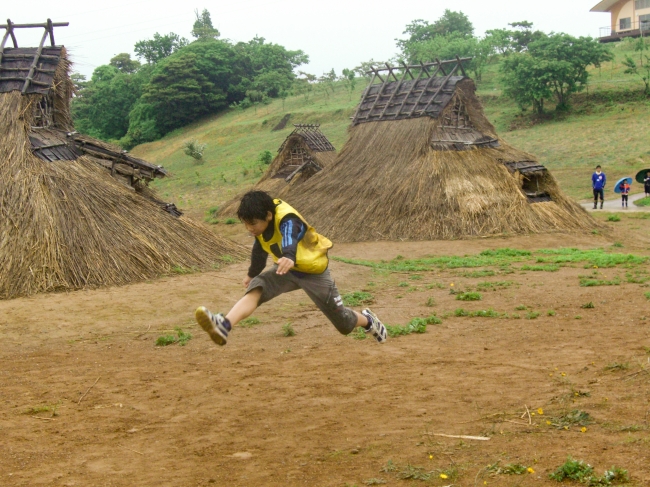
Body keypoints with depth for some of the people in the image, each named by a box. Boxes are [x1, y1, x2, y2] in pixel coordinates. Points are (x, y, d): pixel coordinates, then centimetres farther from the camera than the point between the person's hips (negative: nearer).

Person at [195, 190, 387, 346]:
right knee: (255, 290, -25)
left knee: (344, 324, 7)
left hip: (314, 271, -6)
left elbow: (290, 240, -58)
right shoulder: (260, 224, -11)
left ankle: (368, 321, 42)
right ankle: (224, 326, -49)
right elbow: (259, 249, 11)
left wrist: (290, 258, -79)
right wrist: (252, 273, 26)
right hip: (286, 270, 6)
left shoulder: (287, 220, -33)